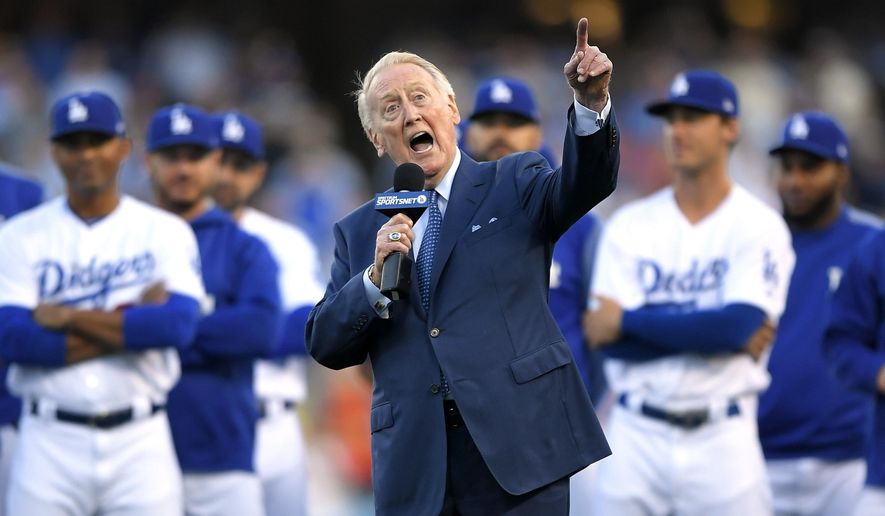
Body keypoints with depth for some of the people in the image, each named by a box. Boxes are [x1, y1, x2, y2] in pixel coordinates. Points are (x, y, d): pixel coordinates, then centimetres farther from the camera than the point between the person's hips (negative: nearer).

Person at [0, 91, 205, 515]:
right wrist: (135, 321, -10)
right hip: (50, 443, 0)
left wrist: (69, 317, -10)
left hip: (140, 442, 0)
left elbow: (179, 325, -12)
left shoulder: (165, 232, 5)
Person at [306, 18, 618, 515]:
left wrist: (592, 104, -29)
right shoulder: (359, 231, 15)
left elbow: (582, 185, -11)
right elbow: (325, 347, 9)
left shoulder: (514, 185, 9)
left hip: (516, 442, -3)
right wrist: (375, 280, -8)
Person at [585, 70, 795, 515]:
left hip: (722, 440, -2)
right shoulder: (629, 225, 7)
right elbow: (608, 338, -4)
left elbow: (739, 325, -16)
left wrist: (627, 321, -10)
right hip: (637, 438, 2)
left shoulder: (759, 227, -1)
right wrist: (713, 332, -12)